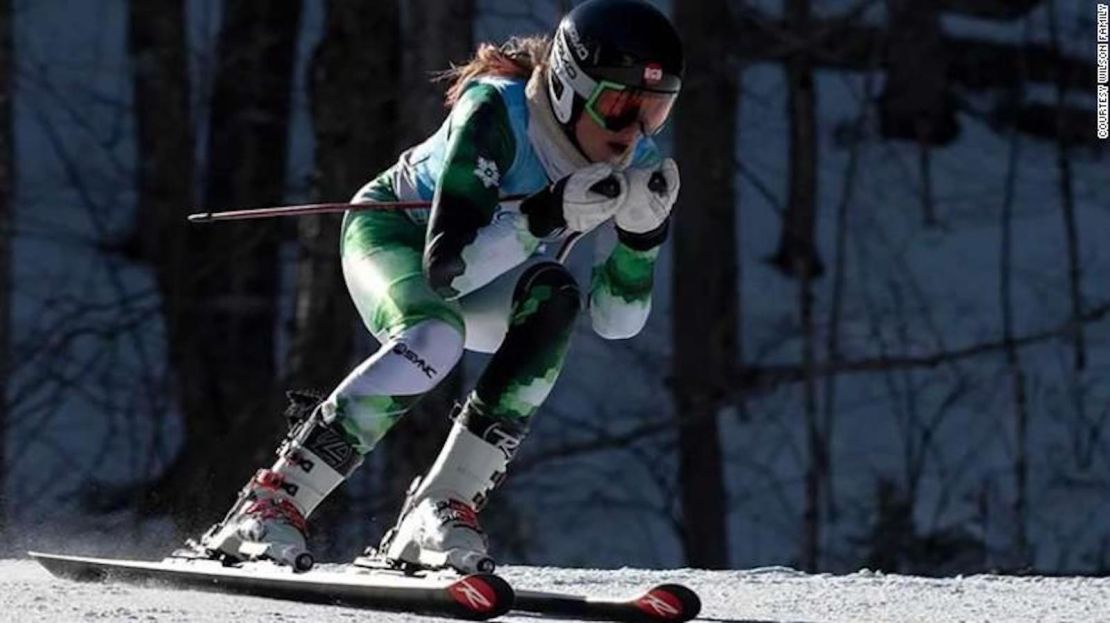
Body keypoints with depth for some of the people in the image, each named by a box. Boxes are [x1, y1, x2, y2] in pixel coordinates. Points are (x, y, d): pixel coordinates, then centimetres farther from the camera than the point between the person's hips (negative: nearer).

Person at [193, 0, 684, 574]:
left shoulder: (635, 163, -19)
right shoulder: (496, 113, -35)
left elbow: (616, 321, -17)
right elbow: (447, 265, -39)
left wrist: (642, 231, -34)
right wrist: (548, 213, -49)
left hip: (485, 273, 5)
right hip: (393, 231, -5)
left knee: (554, 299, -29)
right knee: (434, 337, -36)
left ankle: (440, 510, -28)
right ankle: (271, 502, -28)